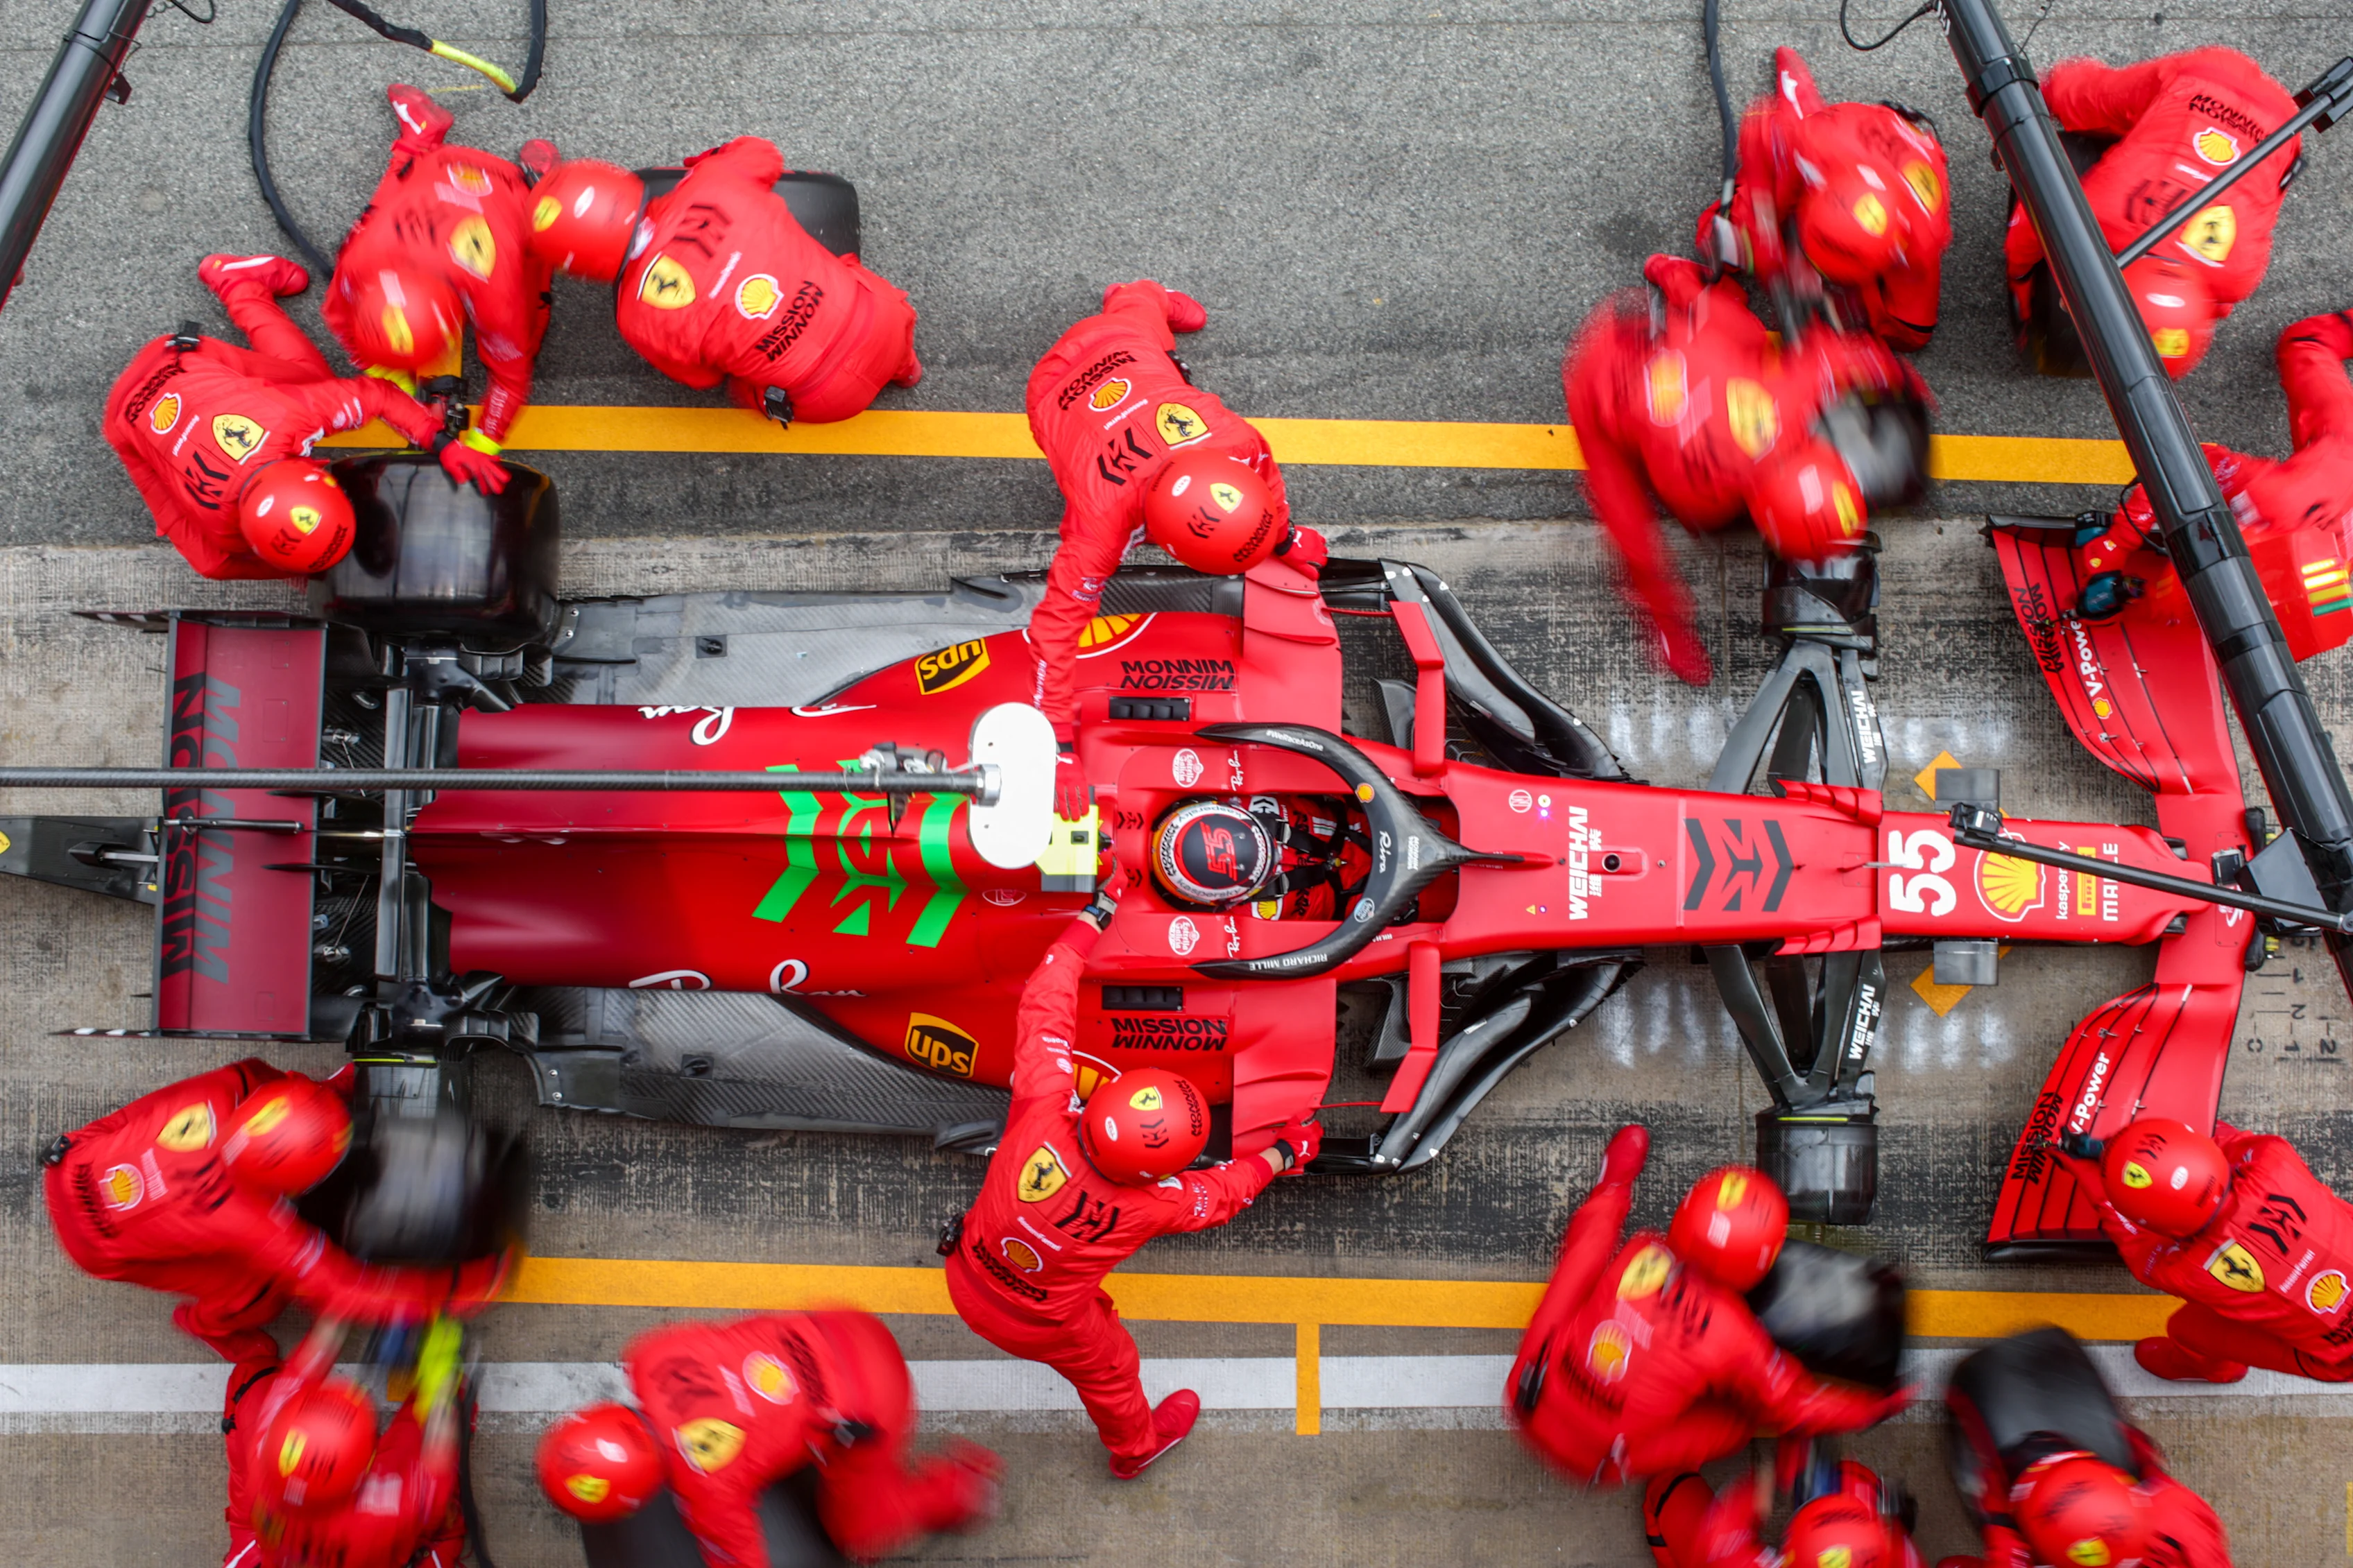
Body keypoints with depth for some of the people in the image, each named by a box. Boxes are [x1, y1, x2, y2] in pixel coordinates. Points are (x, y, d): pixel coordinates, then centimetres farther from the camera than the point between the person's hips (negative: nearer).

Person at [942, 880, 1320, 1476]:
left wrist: (1094, 916, -14)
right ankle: (1136, 1446, 57)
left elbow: (1045, 1009, -24)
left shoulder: (1044, 1113, -33)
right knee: (1109, 1368, 29)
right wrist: (1282, 1154, 7)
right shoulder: (1151, 1206, -31)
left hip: (967, 1280, 2)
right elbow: (1219, 1193, -10)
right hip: (1038, 1327, -2)